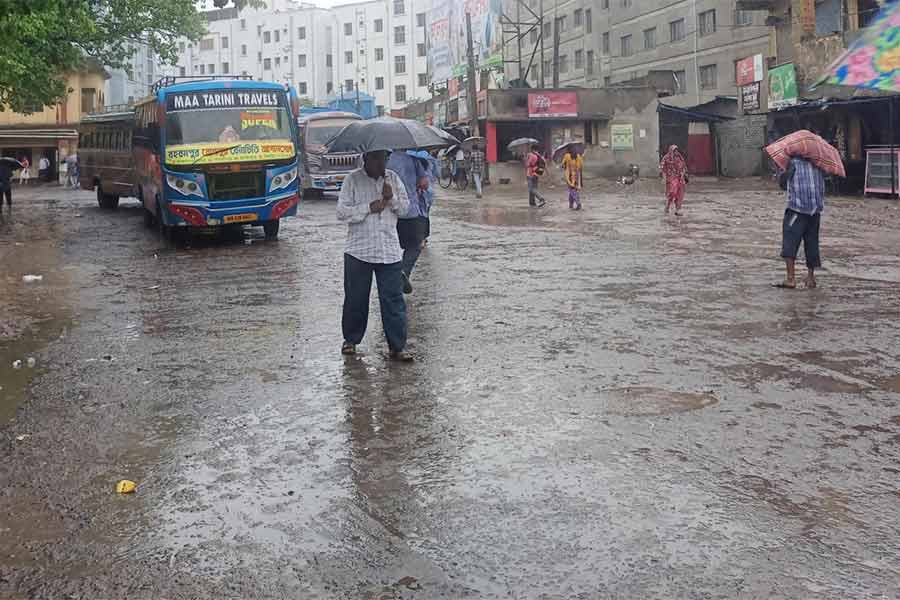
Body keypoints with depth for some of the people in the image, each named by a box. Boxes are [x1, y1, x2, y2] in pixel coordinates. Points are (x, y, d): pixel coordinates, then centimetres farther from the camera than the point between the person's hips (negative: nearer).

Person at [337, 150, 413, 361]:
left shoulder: (393, 178, 8)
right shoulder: (353, 180, -2)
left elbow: (405, 207, 8)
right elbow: (342, 212, -7)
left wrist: (392, 198, -11)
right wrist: (369, 208, -16)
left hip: (389, 251, 2)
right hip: (358, 251, -2)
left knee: (394, 300, -1)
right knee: (355, 299, 9)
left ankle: (397, 347, 4)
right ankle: (350, 340, 28)